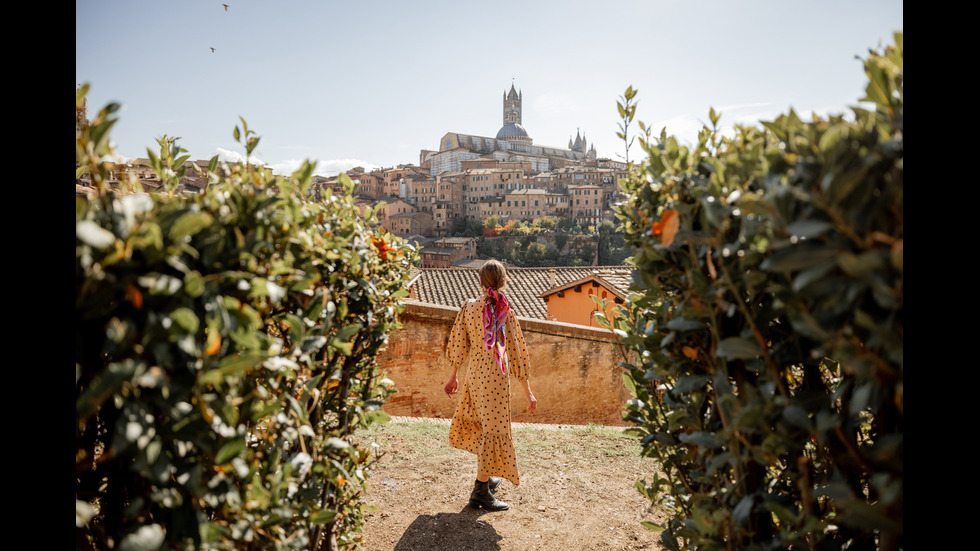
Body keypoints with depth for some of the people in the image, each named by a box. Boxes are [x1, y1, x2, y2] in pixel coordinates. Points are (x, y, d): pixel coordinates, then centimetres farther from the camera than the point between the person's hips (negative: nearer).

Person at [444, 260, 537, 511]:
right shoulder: (506, 313, -12)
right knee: (494, 428, 4)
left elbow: (459, 344, 2)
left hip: (474, 373, 5)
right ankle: (480, 491, 10)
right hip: (496, 376, -5)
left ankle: (486, 477, 37)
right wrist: (527, 391, -2)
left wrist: (453, 377, 15)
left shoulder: (469, 307, -3)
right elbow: (516, 352, -9)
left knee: (479, 423, 21)